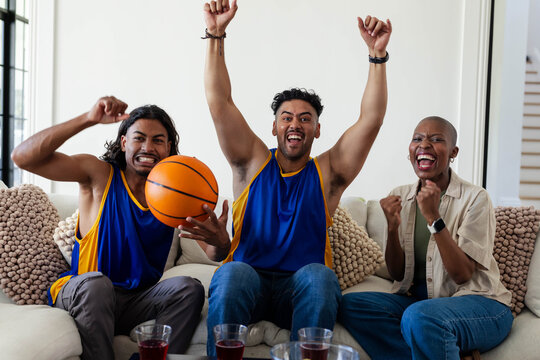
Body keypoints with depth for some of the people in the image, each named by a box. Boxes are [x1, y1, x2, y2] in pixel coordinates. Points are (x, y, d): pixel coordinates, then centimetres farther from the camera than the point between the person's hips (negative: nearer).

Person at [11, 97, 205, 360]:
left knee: (190, 288, -22)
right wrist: (89, 119, -24)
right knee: (96, 282, -33)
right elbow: (23, 157, -16)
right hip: (82, 296, -2)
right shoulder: (100, 174, -4)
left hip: (137, 302, 2)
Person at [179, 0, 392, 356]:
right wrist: (216, 35, -3)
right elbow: (219, 102, 3)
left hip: (300, 288, 1)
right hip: (246, 284, 0)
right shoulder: (253, 162, 11)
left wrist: (378, 54, -6)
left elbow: (371, 120, 1)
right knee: (233, 273, -33)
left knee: (319, 274, -32)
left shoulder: (327, 173, 10)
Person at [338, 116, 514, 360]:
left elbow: (462, 275, -16)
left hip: (477, 303, -6)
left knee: (419, 316, -37)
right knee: (350, 304, -19)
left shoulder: (475, 198, -9)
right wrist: (392, 227, -15)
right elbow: (398, 275, 3)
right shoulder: (400, 197, 5)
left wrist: (434, 218, -23)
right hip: (416, 298, 6)